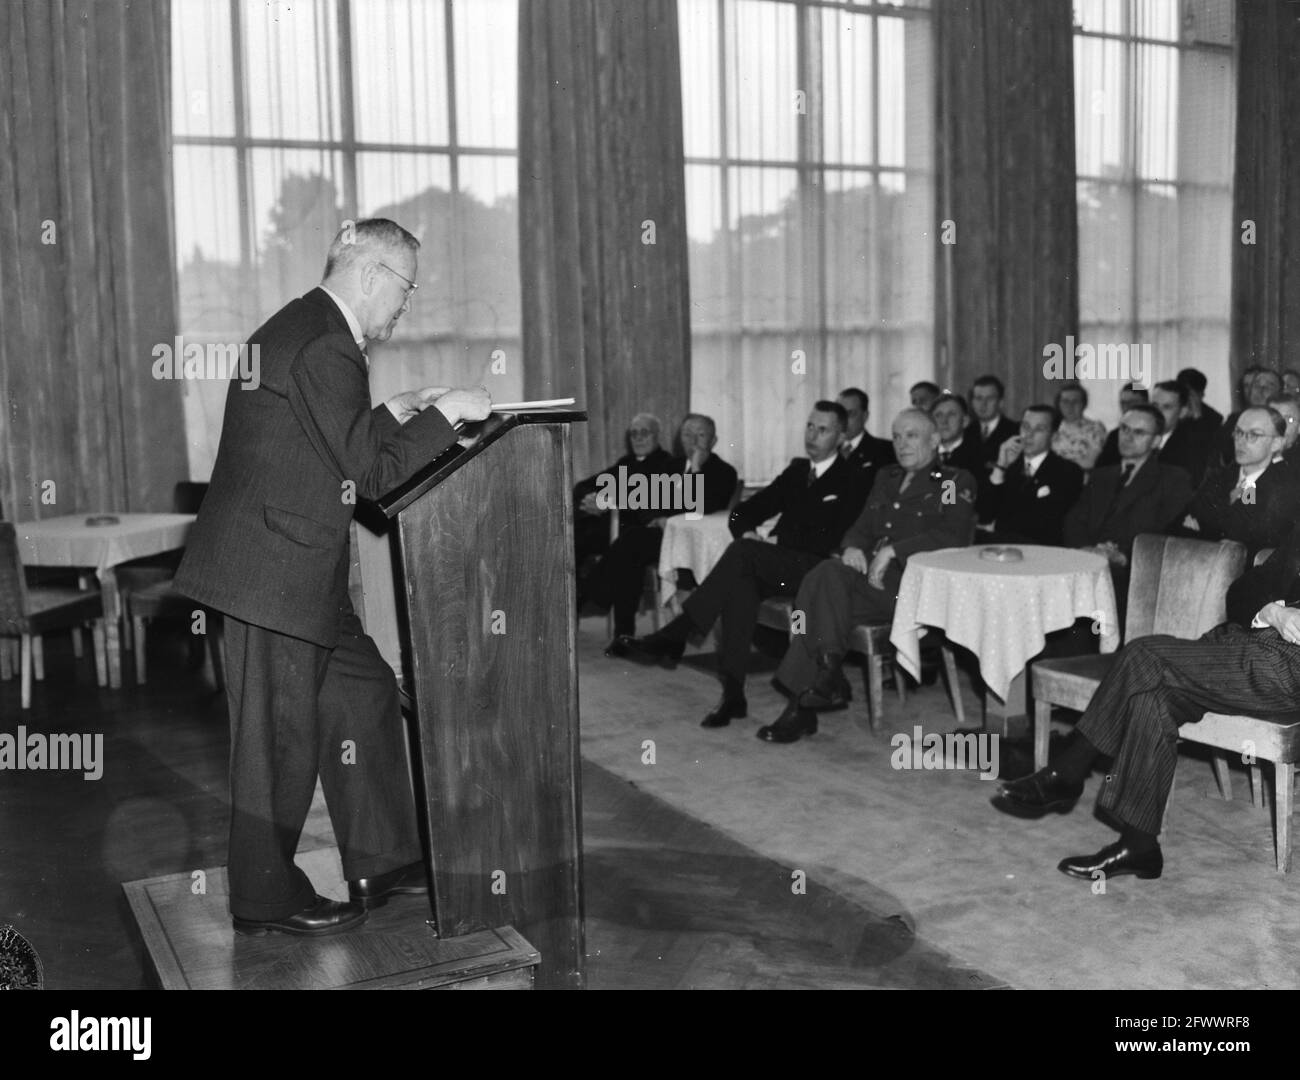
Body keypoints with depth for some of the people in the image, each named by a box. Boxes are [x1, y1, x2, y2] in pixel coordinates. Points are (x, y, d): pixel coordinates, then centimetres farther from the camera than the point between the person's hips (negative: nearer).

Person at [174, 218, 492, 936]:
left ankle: (383, 861, 26)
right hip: (274, 572, -11)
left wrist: (395, 414, 14)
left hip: (294, 569, 11)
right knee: (281, 733, 2)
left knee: (364, 694, 16)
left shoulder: (301, 329, 14)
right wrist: (444, 413, -10)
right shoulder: (325, 347, -19)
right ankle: (266, 900, 19)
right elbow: (371, 472, -19)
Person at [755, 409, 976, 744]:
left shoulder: (956, 482, 6)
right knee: (825, 576, -28)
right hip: (871, 576, 6)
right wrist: (852, 547, -1)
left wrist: (893, 551, -17)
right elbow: (862, 528, 24)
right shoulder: (886, 478, 28)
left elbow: (953, 538, -10)